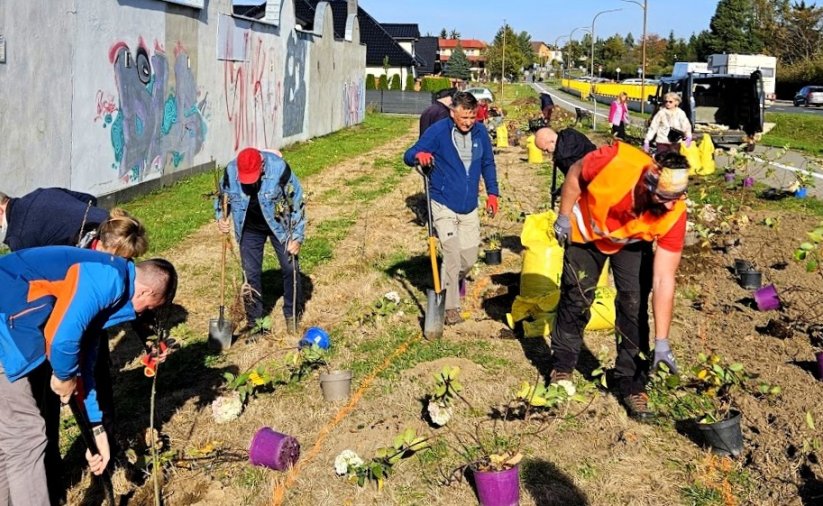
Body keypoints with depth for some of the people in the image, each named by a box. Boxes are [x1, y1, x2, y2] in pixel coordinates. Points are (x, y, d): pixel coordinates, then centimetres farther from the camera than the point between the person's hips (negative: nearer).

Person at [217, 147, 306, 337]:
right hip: (250, 229, 2)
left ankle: (292, 315, 24)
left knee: (290, 268, 4)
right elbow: (222, 196, 1)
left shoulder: (279, 168, -29)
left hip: (279, 225, -1)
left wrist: (297, 237, -15)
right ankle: (254, 322, 16)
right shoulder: (231, 171, -22)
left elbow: (296, 201, -17)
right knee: (250, 274, 3)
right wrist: (221, 217, -19)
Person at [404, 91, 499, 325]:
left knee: (469, 259, 10)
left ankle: (456, 280, 44)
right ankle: (451, 307, -1)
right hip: (444, 206, -4)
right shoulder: (438, 131, -13)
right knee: (452, 255, -13)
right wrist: (419, 155, -36)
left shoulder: (480, 132, 0)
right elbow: (408, 156, -13)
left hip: (470, 208, 5)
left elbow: (488, 164, 15)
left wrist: (492, 193, 10)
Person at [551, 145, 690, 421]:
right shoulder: (615, 161, -42)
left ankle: (632, 384, 3)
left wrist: (661, 341, -31)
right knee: (576, 296, 3)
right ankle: (562, 368, 23)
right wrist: (563, 217, -13)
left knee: (634, 303, -10)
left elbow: (664, 280, -31)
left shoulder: (674, 215, -35)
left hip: (632, 243, 1)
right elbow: (575, 174, -17)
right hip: (587, 230, 0)